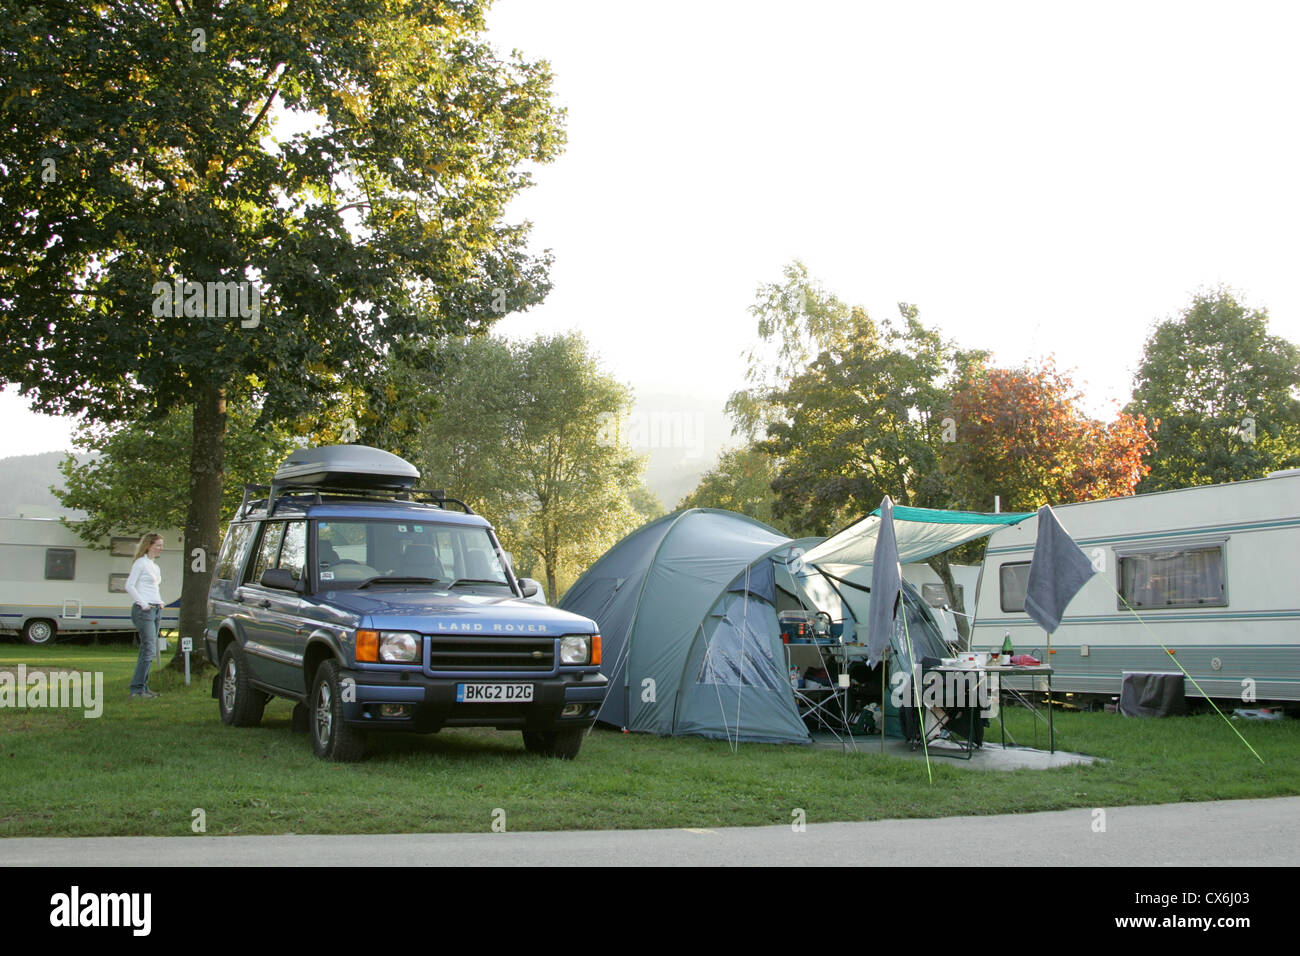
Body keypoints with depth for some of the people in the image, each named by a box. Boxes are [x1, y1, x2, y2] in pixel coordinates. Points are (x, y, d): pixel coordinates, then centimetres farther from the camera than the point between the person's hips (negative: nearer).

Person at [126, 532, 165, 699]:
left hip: (155, 610, 8)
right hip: (144, 610, -8)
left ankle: (143, 686, 10)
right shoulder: (141, 563, -6)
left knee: (148, 650, 7)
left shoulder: (156, 566, 19)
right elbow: (129, 586, -12)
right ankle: (137, 688, -10)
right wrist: (143, 604, -16)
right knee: (149, 650, -13)